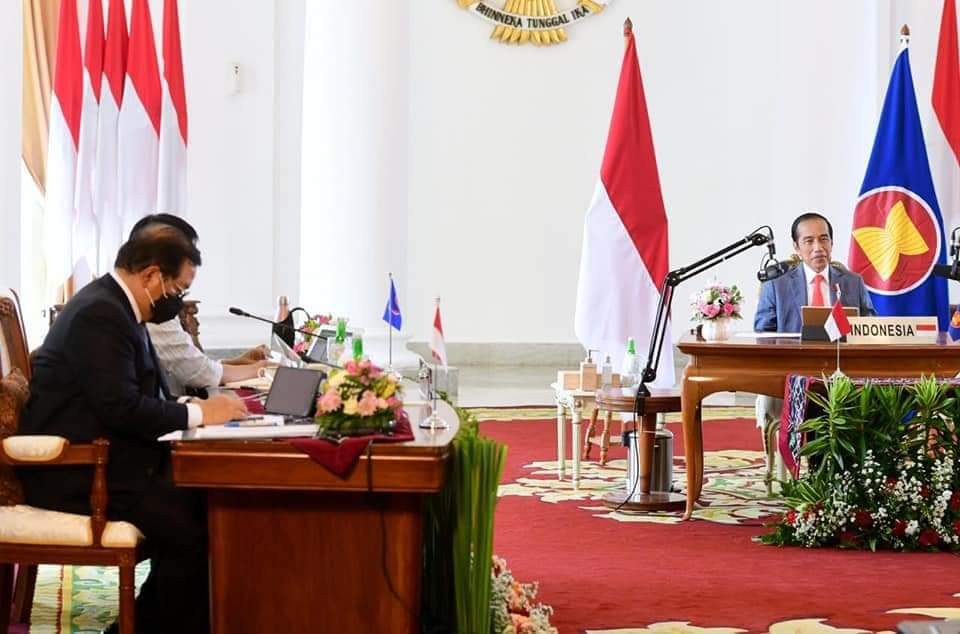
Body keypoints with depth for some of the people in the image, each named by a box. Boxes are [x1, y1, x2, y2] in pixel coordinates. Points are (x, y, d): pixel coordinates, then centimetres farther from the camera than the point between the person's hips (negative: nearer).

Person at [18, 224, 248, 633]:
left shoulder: (113, 305, 15)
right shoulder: (99, 313, -17)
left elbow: (143, 392, 18)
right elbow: (121, 407, -26)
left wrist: (197, 406, 1)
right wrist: (198, 413, -16)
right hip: (73, 472, -10)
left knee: (205, 502, -4)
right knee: (188, 526, -23)